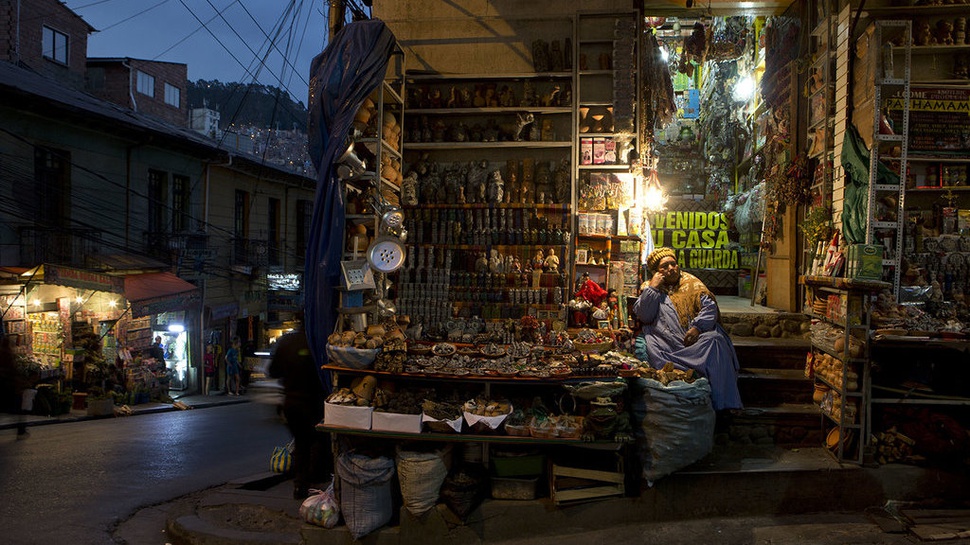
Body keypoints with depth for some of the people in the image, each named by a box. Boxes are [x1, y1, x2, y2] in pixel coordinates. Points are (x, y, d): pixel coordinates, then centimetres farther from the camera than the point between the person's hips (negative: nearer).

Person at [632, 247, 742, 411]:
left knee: (714, 340, -31)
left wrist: (697, 327, -13)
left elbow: (710, 307, 4)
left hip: (696, 336, 0)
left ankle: (722, 403, -30)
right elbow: (644, 317, 2)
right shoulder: (649, 288, 17)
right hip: (666, 341, 0)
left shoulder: (691, 282, 17)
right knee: (651, 348, -32)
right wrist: (652, 288, -3)